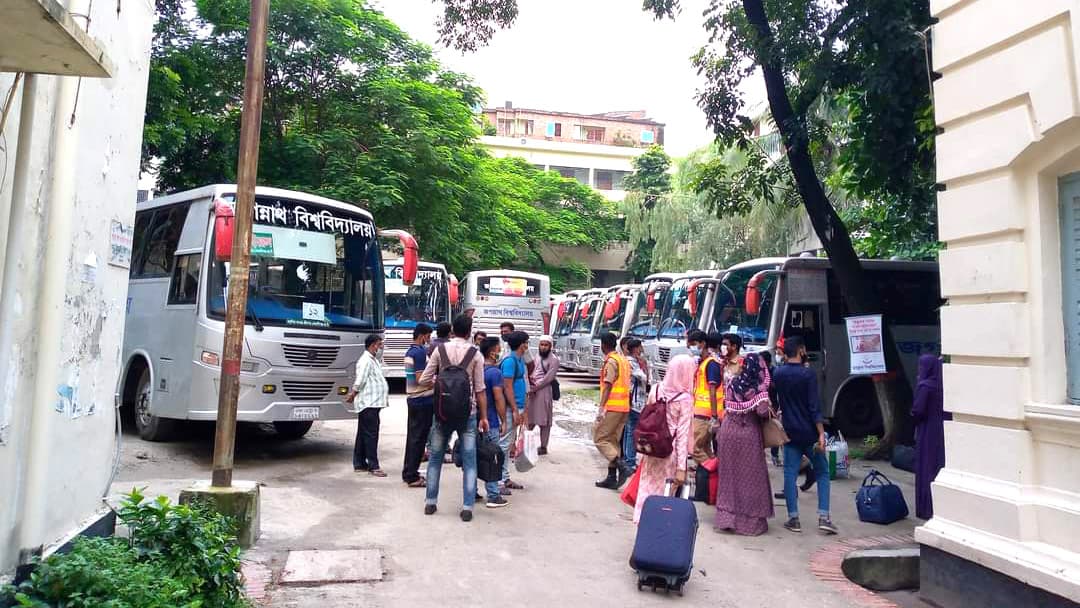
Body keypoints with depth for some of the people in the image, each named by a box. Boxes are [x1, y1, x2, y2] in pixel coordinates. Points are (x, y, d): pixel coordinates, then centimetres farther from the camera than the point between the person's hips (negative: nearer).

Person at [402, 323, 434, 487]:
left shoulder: (410, 352, 13)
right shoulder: (420, 352, -17)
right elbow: (421, 379, -22)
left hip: (413, 398, 9)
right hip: (423, 400, -9)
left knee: (412, 436, 14)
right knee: (419, 438, -3)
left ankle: (408, 473, 22)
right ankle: (412, 476, 1)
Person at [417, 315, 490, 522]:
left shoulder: (440, 350, -2)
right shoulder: (475, 354, -6)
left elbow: (423, 381, -1)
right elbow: (480, 389, -5)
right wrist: (483, 416, 2)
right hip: (468, 413, -1)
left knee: (435, 457, 15)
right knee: (469, 461, 6)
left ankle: (430, 502, 22)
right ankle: (467, 507, 5)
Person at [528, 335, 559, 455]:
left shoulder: (553, 360, -5)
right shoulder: (536, 357, 17)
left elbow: (549, 377, -12)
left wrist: (536, 387, -14)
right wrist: (531, 377, -7)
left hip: (544, 392, -6)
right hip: (532, 392, 6)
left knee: (544, 422, -1)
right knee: (529, 420, 8)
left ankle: (543, 447, 6)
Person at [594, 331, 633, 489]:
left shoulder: (610, 361, -10)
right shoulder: (624, 360, 16)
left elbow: (608, 386, -18)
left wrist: (601, 407, -20)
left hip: (612, 407, -9)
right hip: (624, 407, 9)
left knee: (599, 438, -3)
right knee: (613, 440, 12)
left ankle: (622, 466, -16)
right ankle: (612, 478, 12)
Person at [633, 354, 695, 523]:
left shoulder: (656, 390, -1)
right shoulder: (685, 399, -14)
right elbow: (682, 435, -14)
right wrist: (681, 467, -13)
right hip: (670, 452, -4)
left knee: (648, 487, 15)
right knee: (665, 491, 7)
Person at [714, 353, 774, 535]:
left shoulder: (732, 383, 4)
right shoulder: (759, 387, -10)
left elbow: (726, 406, 9)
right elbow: (762, 411, -16)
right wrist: (770, 413, 2)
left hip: (728, 430, 4)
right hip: (749, 433, -4)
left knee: (729, 474, 12)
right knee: (750, 476, 6)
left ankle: (726, 518, 14)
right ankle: (751, 521, 13)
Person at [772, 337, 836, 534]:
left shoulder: (778, 374, 2)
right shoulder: (808, 374, -12)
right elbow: (815, 407, -14)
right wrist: (821, 434, -13)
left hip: (789, 433, 3)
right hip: (809, 433, -3)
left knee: (790, 474, 5)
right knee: (822, 473, 10)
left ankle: (793, 519, 6)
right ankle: (823, 517, 5)